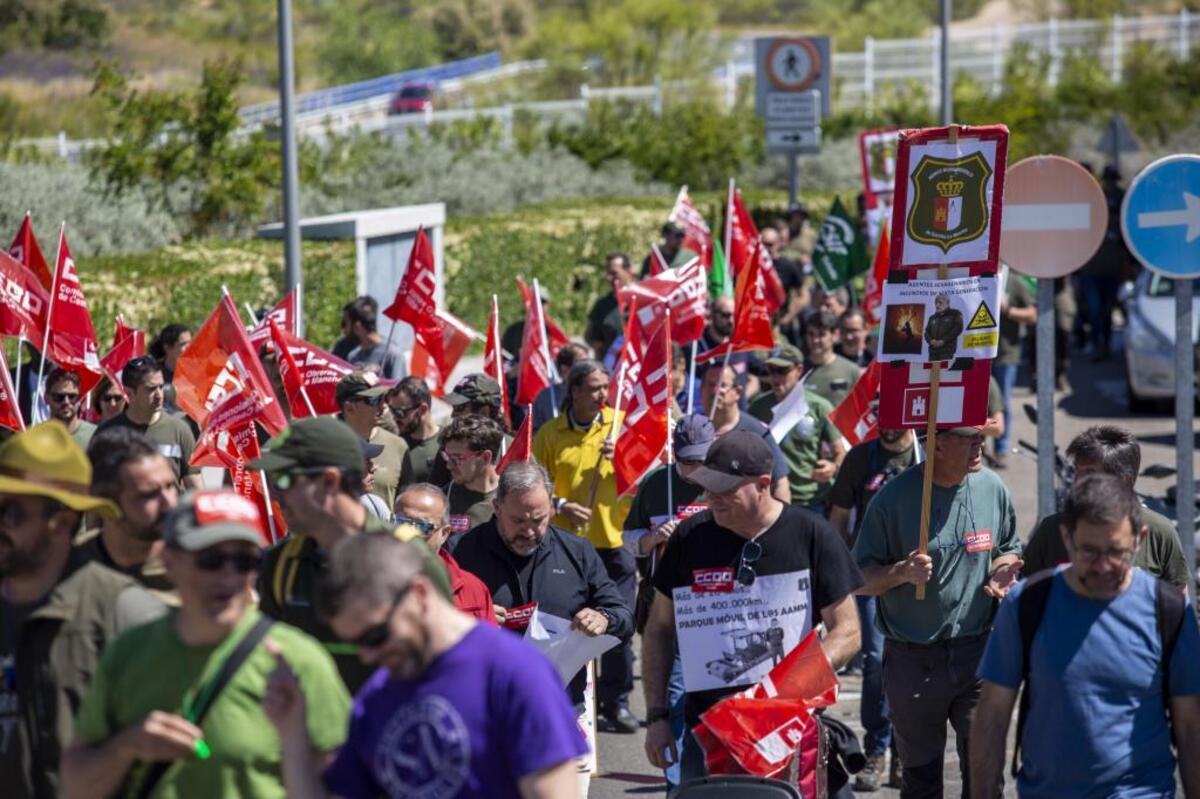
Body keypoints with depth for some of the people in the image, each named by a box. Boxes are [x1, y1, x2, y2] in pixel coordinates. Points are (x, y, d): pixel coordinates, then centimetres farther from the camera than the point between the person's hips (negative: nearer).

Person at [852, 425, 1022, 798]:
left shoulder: (992, 489, 2)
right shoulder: (894, 498, -10)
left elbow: (1009, 550, 19)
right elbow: (860, 579, -5)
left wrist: (1004, 569, -4)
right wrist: (901, 572, -24)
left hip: (977, 654, 2)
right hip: (913, 661, -2)